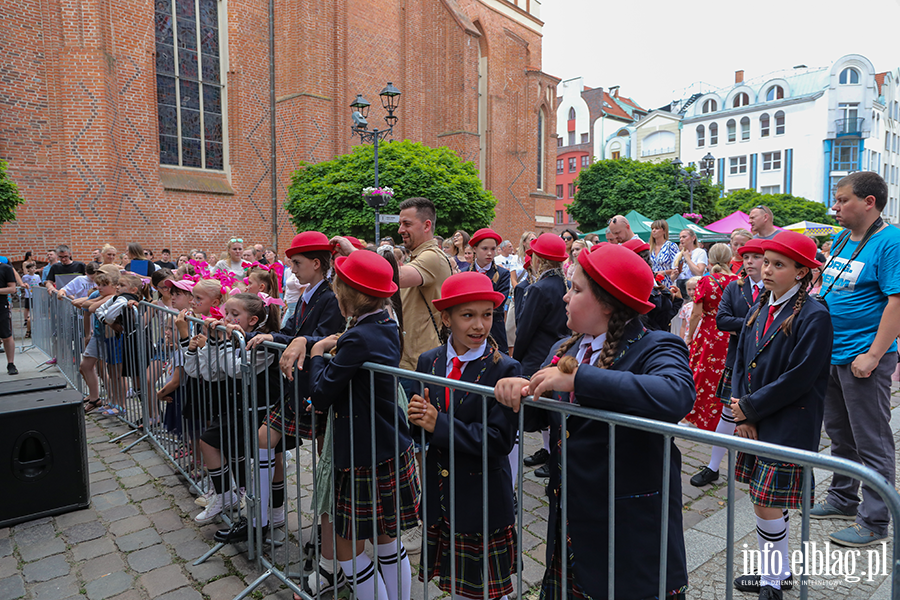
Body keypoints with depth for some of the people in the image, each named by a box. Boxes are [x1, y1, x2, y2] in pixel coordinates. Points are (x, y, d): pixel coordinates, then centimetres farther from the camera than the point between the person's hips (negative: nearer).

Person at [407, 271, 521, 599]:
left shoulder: (505, 370, -15)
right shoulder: (428, 362, -1)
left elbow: (500, 441, -19)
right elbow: (423, 429, 5)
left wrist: (440, 425, -22)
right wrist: (417, 416, -18)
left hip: (483, 501, -4)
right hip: (439, 495, 4)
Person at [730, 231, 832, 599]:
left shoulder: (814, 317, -14)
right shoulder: (761, 309, 8)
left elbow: (798, 379, -18)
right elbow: (741, 361, 8)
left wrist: (750, 407, -11)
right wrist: (742, 414, -2)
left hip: (789, 427, -7)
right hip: (754, 421, 7)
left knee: (768, 505, -2)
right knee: (761, 498, 15)